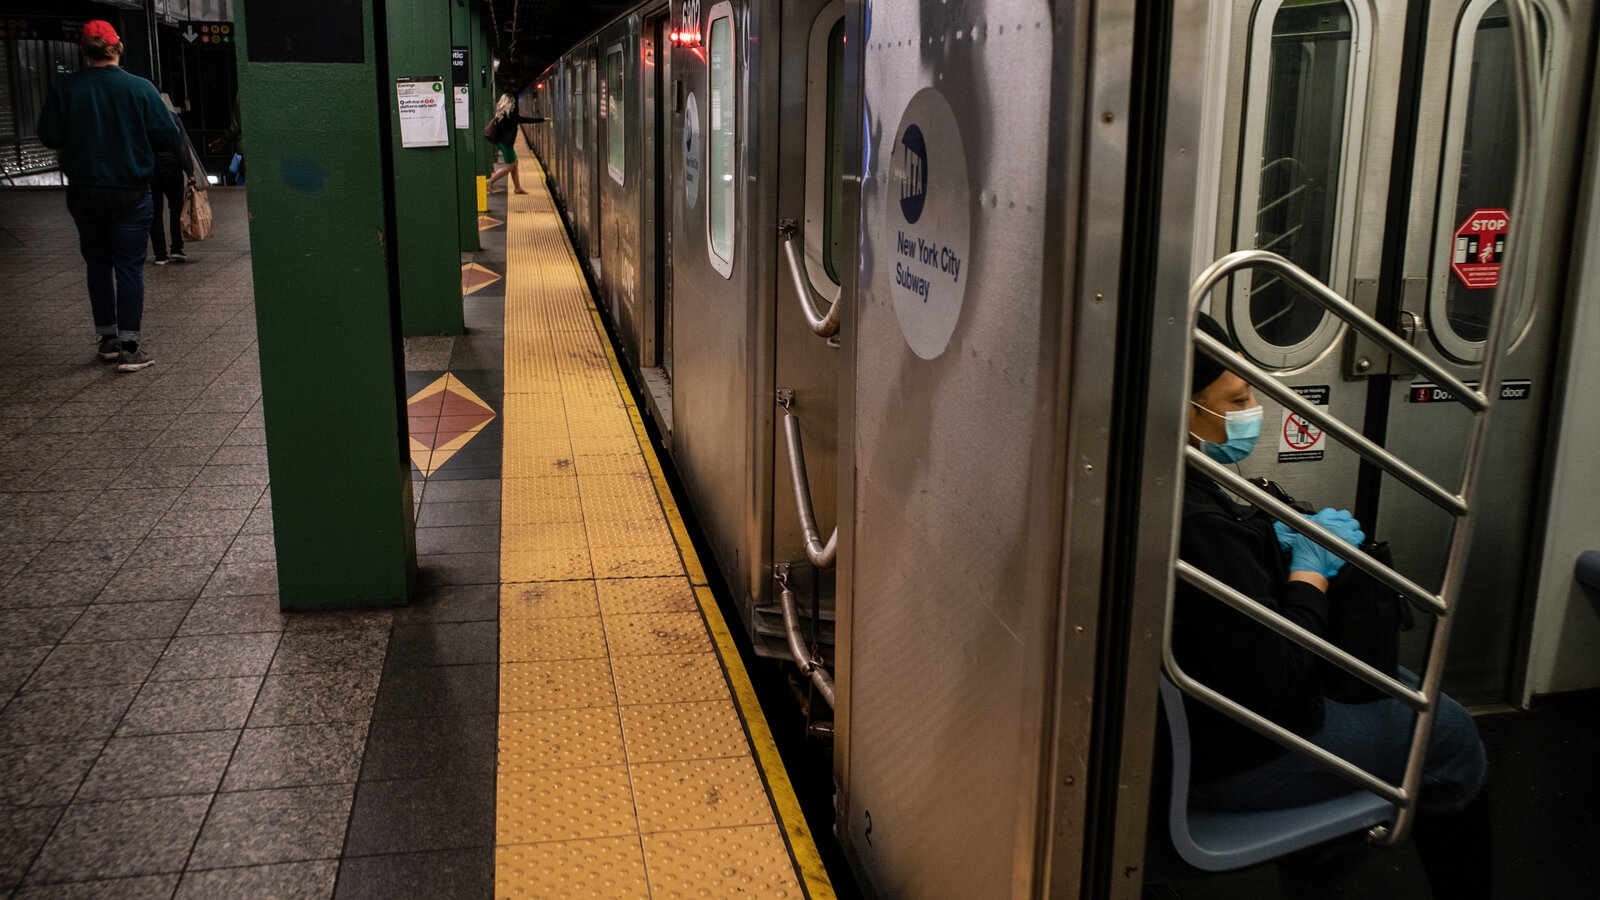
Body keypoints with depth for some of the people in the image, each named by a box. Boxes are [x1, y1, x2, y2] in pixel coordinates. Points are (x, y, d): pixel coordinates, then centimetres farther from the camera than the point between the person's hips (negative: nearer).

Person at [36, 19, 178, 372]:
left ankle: (108, 339, 23)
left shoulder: (64, 88, -6)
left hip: (84, 194, 2)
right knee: (129, 266, 2)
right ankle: (129, 348, -2)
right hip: (130, 194, -2)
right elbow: (170, 137, -8)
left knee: (98, 264, 16)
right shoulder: (141, 88, -11)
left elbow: (49, 137, -5)